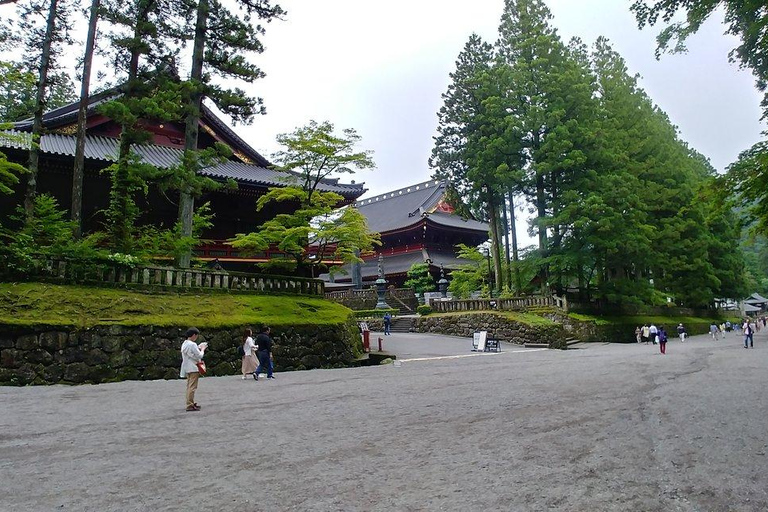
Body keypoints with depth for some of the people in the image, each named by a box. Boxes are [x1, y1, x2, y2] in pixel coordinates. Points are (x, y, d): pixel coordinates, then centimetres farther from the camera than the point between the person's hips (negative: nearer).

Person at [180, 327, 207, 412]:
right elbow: (199, 356, -15)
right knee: (192, 387, -6)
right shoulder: (192, 344, -18)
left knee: (189, 386, 15)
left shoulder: (184, 344, 10)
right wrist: (202, 349, 1)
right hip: (193, 368, -10)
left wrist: (199, 348, 13)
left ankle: (191, 403, 23)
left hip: (187, 368, 10)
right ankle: (190, 406, -5)